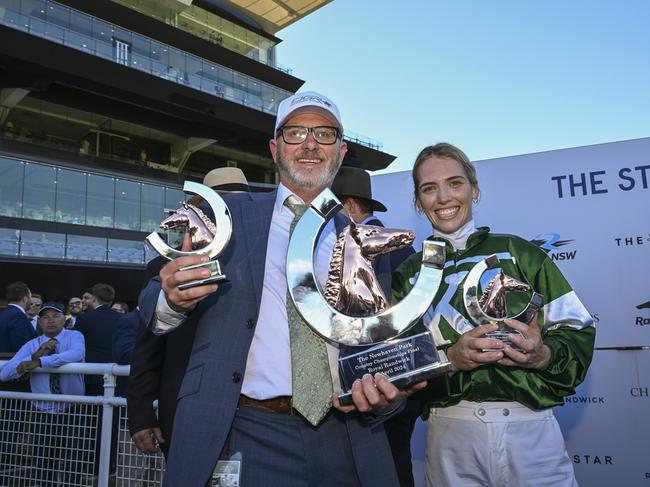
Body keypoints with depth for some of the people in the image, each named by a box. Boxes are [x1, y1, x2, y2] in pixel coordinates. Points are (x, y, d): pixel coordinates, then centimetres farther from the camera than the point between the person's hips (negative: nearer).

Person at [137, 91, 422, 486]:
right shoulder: (229, 213, 3)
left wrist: (388, 394, -11)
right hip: (243, 438, -1)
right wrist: (173, 300, -19)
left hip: (342, 443, 2)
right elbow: (153, 302, 3)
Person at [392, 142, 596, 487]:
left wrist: (542, 355, -15)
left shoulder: (518, 252, 5)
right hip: (451, 433, 1)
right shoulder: (409, 274, 7)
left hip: (532, 426, 0)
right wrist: (451, 359, -15)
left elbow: (577, 331, 4)